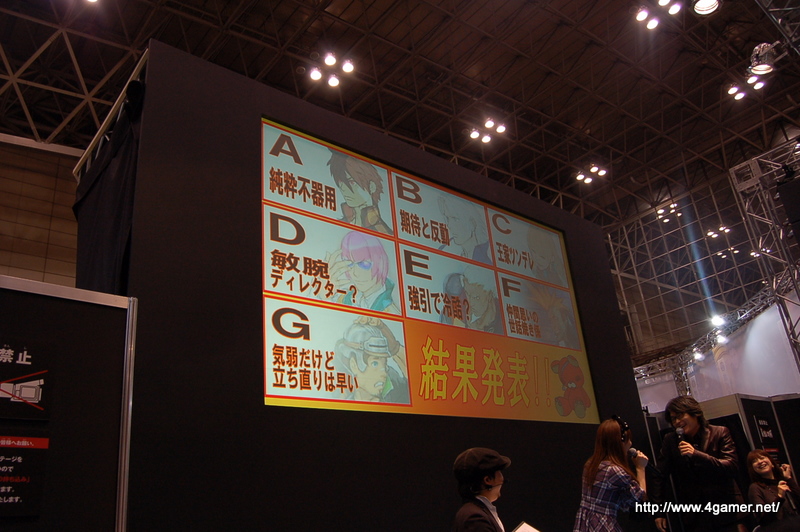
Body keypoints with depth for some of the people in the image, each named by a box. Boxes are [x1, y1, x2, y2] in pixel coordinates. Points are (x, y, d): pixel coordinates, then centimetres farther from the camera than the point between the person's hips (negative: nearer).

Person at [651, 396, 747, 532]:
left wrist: (696, 454, -22)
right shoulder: (670, 440, 4)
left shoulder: (719, 433, -2)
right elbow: (659, 475, 6)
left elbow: (732, 468, -12)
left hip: (727, 512, -1)